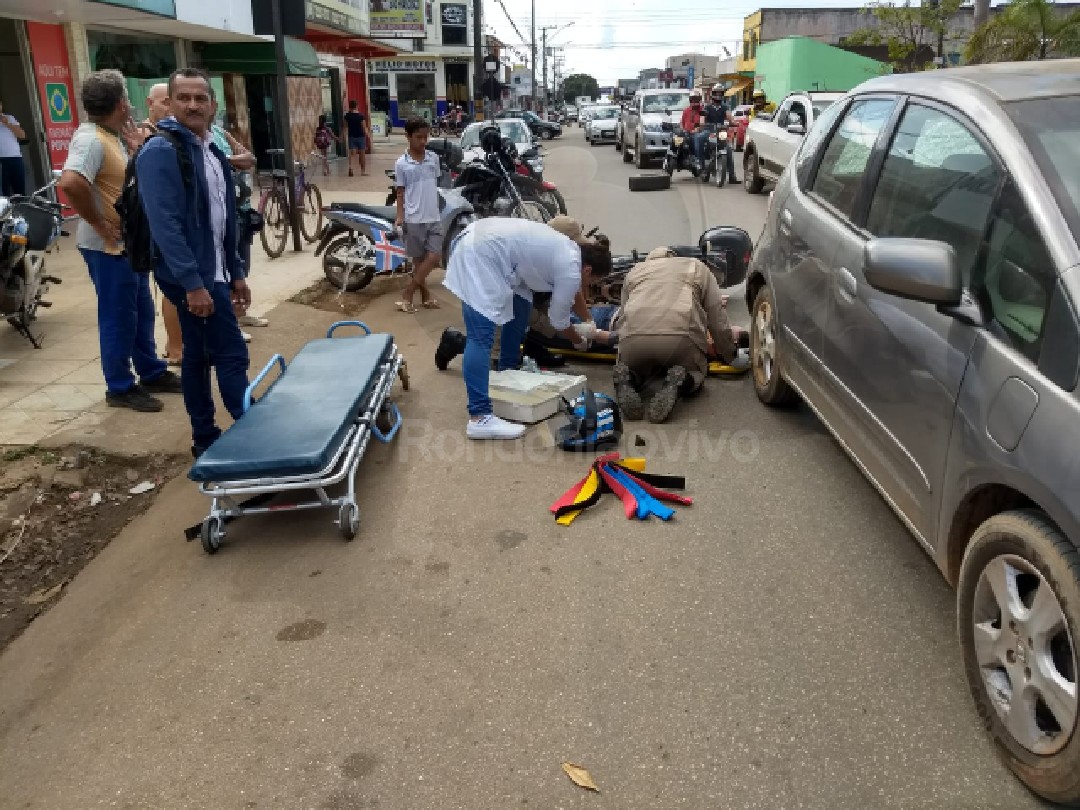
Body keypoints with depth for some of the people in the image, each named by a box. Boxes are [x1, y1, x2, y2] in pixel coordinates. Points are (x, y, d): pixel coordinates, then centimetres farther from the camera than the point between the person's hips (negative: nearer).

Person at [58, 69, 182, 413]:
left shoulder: (113, 136, 10)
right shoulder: (91, 139, -20)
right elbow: (70, 183, -35)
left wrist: (136, 148, 4)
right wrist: (100, 224, -25)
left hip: (130, 242, 10)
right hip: (108, 246, -10)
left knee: (142, 311, 18)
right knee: (119, 317, 0)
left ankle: (153, 373, 31)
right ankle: (120, 387, 12)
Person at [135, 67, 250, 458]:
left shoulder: (214, 151, 13)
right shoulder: (160, 152, -14)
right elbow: (165, 224, -21)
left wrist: (236, 272, 15)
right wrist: (192, 282, -26)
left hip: (212, 271, 9)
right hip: (191, 275, -9)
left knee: (199, 355, 14)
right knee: (231, 355, -7)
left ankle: (205, 438, 22)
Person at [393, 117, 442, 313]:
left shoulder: (433, 158, 5)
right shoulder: (401, 163, -5)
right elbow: (400, 192, -1)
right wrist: (400, 217, -10)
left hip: (433, 218, 3)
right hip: (414, 219, -3)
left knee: (434, 257, -3)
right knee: (418, 259, 5)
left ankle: (407, 294, 6)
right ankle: (425, 295, 18)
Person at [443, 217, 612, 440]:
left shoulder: (569, 248, 20)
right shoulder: (570, 271, -7)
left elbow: (573, 291, 41)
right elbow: (559, 320, 7)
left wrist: (587, 320, 50)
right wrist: (580, 342, 25)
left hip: (480, 239, 11)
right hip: (478, 254, -11)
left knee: (521, 305, 23)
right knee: (481, 338, -16)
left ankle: (508, 370, 37)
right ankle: (479, 418, -21)